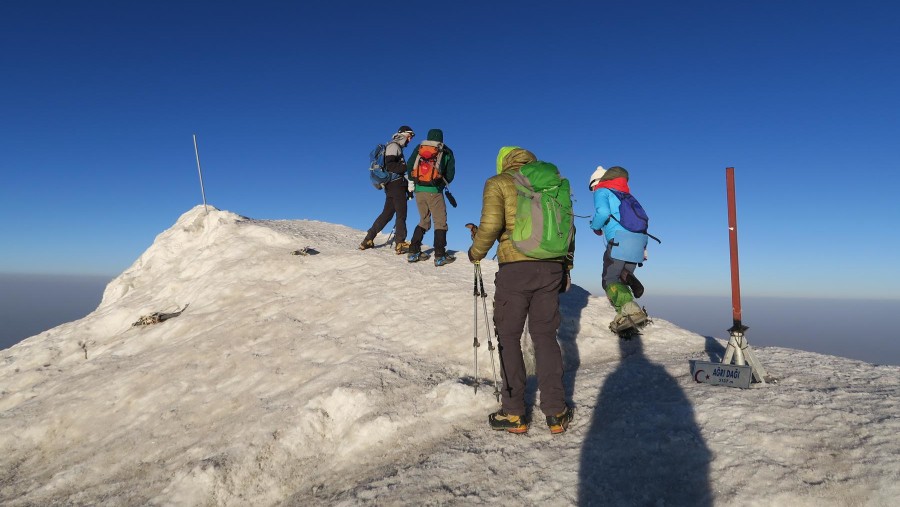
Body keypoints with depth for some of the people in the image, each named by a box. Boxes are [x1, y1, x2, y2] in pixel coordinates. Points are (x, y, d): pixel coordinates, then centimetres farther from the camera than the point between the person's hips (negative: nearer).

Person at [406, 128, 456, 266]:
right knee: (440, 222, 4)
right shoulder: (446, 152, 5)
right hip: (434, 191, -4)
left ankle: (413, 252, 13)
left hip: (419, 190, 4)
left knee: (424, 221, 18)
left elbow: (409, 168, 7)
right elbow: (450, 174, 5)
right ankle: (440, 256, -2)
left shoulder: (418, 149, 11)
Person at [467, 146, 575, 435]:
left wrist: (476, 253, 4)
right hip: (551, 267, 5)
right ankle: (556, 412, 12)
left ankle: (514, 413, 10)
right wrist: (565, 267, 22)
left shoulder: (498, 183, 2)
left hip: (515, 267, -4)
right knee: (545, 337, 12)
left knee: (509, 338, 7)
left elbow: (491, 224, -13)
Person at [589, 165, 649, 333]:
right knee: (622, 278, 13)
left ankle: (630, 310, -29)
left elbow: (602, 212, -14)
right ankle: (625, 313, -10)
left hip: (620, 240, -8)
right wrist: (643, 250, 24)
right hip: (639, 240, 8)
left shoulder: (601, 191, 9)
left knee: (610, 280, -9)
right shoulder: (625, 195, 31)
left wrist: (595, 226, 7)